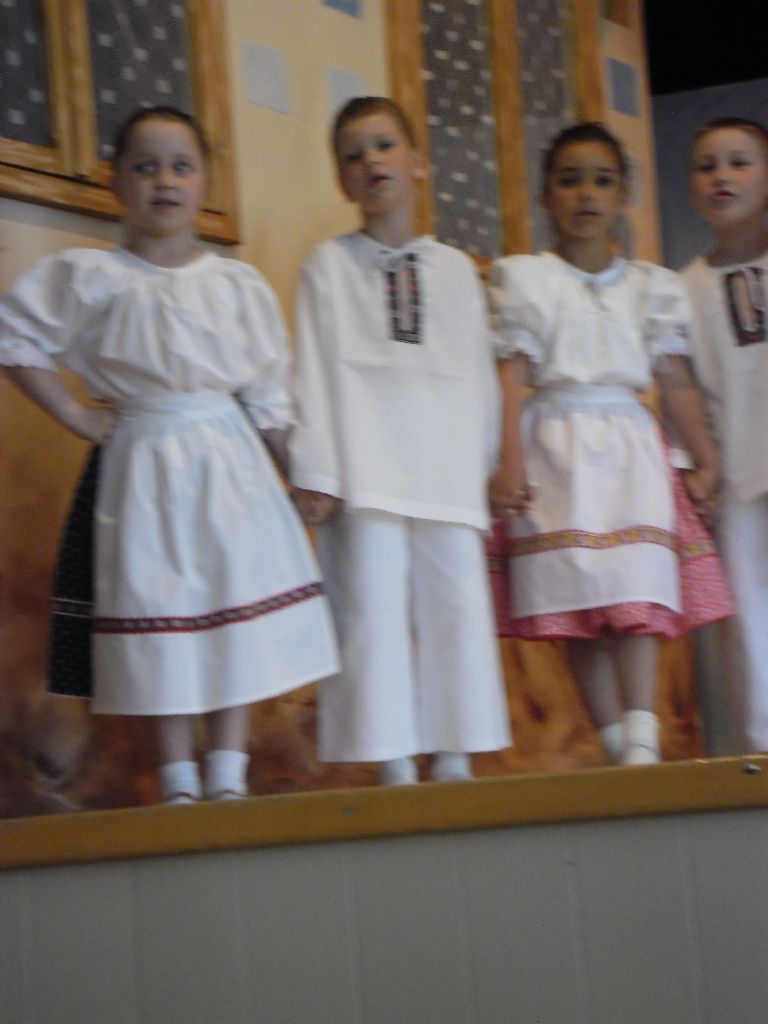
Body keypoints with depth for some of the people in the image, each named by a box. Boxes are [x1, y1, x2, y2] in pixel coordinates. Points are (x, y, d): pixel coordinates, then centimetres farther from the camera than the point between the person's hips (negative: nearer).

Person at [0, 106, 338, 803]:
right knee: (161, 618, -1)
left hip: (230, 460, 2)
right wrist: (75, 416, -2)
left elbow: (270, 399, 9)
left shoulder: (238, 284, 6)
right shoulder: (90, 278, -1)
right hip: (144, 464, -2)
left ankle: (227, 779, 4)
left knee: (238, 615, -2)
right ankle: (180, 785, 7)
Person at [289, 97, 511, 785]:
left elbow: (480, 377, 17)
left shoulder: (456, 270, 16)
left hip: (447, 470, 3)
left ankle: (455, 761, 6)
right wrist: (314, 471, -6)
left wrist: (483, 467, 13)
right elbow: (314, 371, 2)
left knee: (458, 609, -1)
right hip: (366, 468, -3)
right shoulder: (331, 264, 8)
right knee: (375, 609, -7)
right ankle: (395, 767, -4)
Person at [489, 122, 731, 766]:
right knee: (576, 597, -4)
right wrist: (510, 463, -11)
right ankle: (616, 744, 0)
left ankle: (642, 741, -19)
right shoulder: (523, 280, 5)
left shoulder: (650, 286, 13)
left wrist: (704, 461, 9)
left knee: (637, 593, -13)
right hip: (557, 447, -1)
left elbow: (676, 382, 12)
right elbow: (512, 375, -2)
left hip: (629, 444, 1)